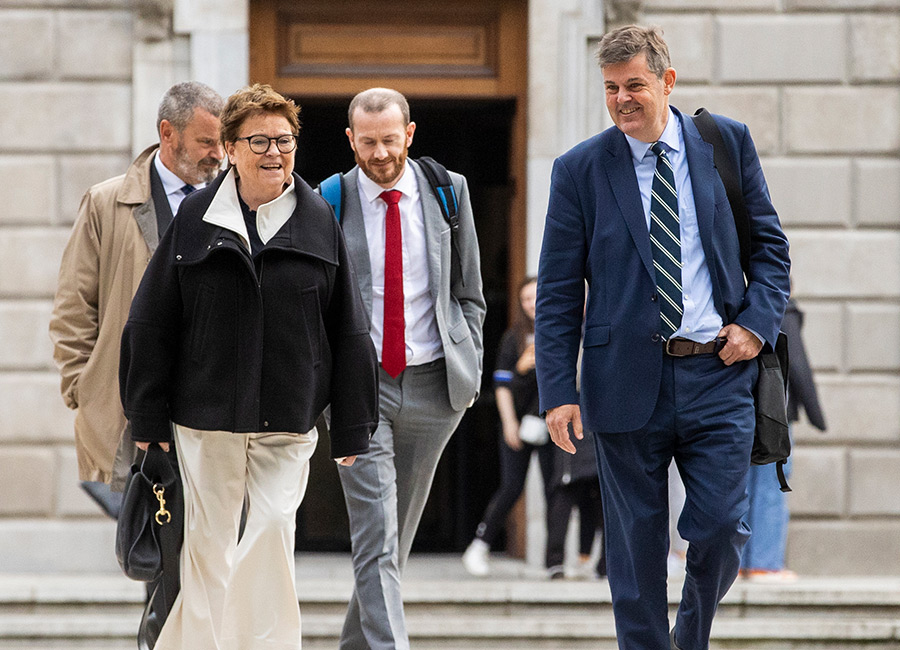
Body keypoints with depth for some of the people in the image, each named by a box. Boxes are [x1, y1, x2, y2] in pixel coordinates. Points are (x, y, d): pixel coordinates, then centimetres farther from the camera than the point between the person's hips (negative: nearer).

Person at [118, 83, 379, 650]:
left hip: (288, 420, 0)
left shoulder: (319, 222, 3)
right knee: (210, 541, 4)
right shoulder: (195, 220, 2)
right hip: (207, 416, 0)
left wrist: (352, 429, 3)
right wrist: (148, 417, 2)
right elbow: (151, 324, 5)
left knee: (274, 529, -10)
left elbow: (348, 330, 5)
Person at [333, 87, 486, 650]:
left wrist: (469, 369, 5)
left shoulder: (448, 192, 5)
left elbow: (468, 292, 12)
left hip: (432, 386, 3)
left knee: (397, 538, 12)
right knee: (377, 540, -13)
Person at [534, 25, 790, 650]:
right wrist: (558, 391, -4)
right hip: (627, 381, 0)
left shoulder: (728, 142, 5)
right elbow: (558, 294, 3)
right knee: (636, 546, 3)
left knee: (721, 529, -5)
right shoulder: (580, 169, 2)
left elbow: (770, 246, 12)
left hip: (718, 372, 0)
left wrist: (759, 321, -5)